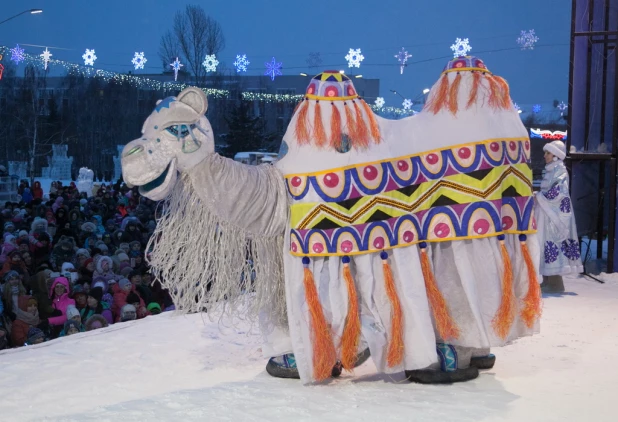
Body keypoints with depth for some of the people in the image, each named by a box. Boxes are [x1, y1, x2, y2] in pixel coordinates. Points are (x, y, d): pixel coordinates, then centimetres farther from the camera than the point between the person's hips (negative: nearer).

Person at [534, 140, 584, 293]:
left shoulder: (560, 171, -8)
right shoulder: (549, 170, 17)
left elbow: (559, 193, -19)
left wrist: (539, 196, -12)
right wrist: (537, 196, 5)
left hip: (554, 213, -9)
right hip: (546, 213, 9)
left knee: (553, 242, -10)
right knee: (545, 243, 7)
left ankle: (556, 283, -9)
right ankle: (548, 281, 11)